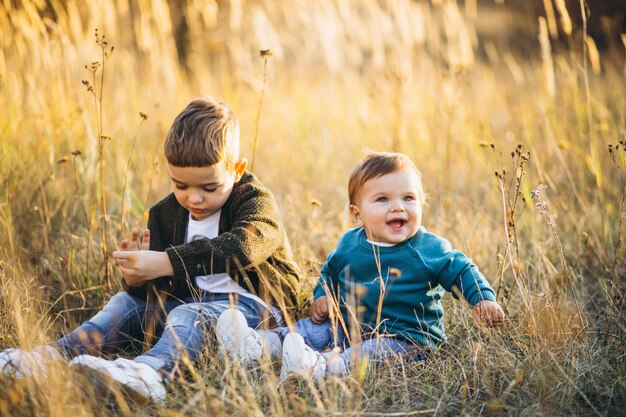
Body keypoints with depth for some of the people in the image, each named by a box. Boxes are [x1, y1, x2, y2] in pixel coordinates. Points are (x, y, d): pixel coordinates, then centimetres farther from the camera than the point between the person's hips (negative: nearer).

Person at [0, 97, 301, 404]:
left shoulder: (256, 202, -11)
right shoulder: (167, 214, 8)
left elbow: (241, 246, -35)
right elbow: (159, 290, 8)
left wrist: (164, 263, -39)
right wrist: (138, 278, -20)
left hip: (250, 303, -8)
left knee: (190, 315, -34)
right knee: (127, 302, -1)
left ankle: (151, 373, -64)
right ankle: (55, 355, -16)